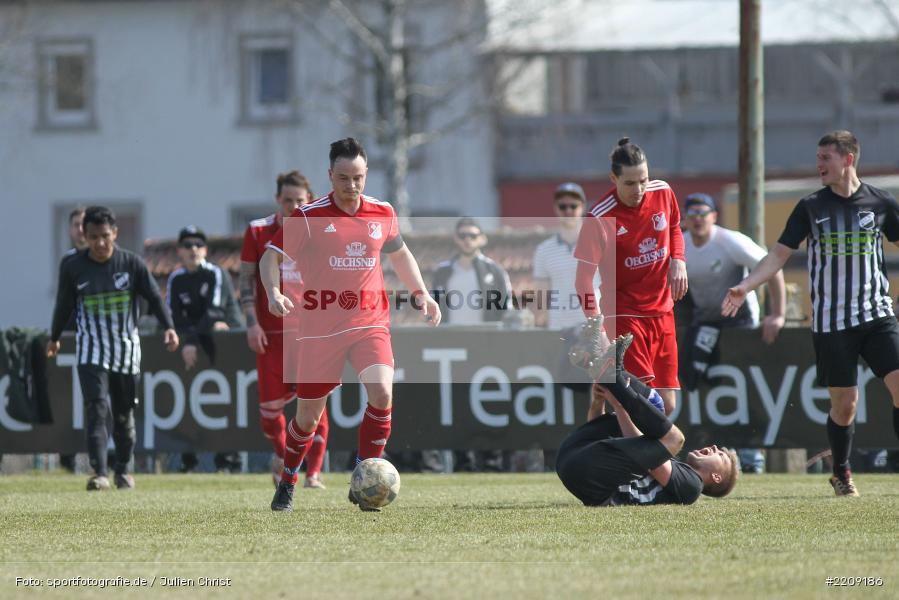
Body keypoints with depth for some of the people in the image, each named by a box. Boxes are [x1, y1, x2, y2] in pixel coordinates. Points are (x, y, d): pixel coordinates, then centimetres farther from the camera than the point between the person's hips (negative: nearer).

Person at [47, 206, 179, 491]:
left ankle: (123, 470, 26)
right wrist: (54, 337, 21)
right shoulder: (72, 266, -4)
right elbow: (64, 304, 10)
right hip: (91, 347, -1)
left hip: (126, 347, 1)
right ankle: (100, 473, -23)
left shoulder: (131, 263, -6)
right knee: (96, 409, -16)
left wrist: (168, 327, -18)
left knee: (124, 413, 9)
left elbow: (154, 297, -3)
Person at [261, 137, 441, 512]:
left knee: (382, 393, -23)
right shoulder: (309, 217, -7)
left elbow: (399, 254, 23)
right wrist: (273, 292, -26)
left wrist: (420, 294, 13)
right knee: (308, 415, 6)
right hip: (320, 328, -2)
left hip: (370, 324, 2)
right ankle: (287, 484, 31)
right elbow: (270, 257, -7)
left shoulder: (383, 214, 4)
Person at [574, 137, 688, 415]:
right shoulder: (599, 219, -18)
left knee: (667, 405, 5)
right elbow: (584, 278, -17)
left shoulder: (663, 193, -2)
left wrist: (678, 261, 1)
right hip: (624, 315, -6)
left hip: (663, 312, 6)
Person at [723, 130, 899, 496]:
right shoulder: (811, 207, 3)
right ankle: (841, 474, 20)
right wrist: (745, 287, -9)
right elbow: (780, 254, 3)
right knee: (844, 403, 0)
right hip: (831, 322, 0)